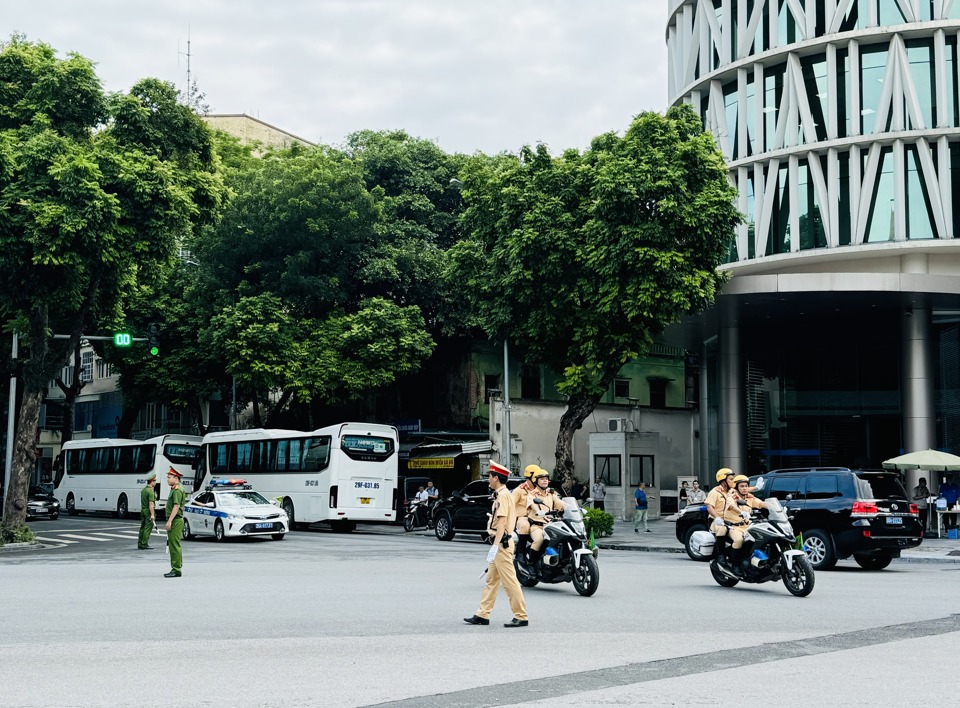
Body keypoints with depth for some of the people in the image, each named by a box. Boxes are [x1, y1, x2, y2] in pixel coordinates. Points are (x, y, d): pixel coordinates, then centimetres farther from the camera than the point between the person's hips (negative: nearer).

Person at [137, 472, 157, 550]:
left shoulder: (143, 490, 12)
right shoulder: (150, 491, -17)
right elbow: (151, 504, -23)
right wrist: (152, 515, -25)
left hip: (143, 510, 9)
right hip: (148, 511, -9)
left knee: (143, 527, 13)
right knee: (148, 528, -5)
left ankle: (140, 543, 17)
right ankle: (144, 544, -6)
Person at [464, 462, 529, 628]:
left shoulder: (502, 495, -15)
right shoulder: (501, 494, 17)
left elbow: (502, 522, -23)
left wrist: (495, 546, -26)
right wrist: (490, 525, 11)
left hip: (502, 543, -11)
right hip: (501, 542, 11)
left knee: (509, 581, -7)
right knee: (491, 580, 12)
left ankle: (521, 617, -4)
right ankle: (483, 615, 17)